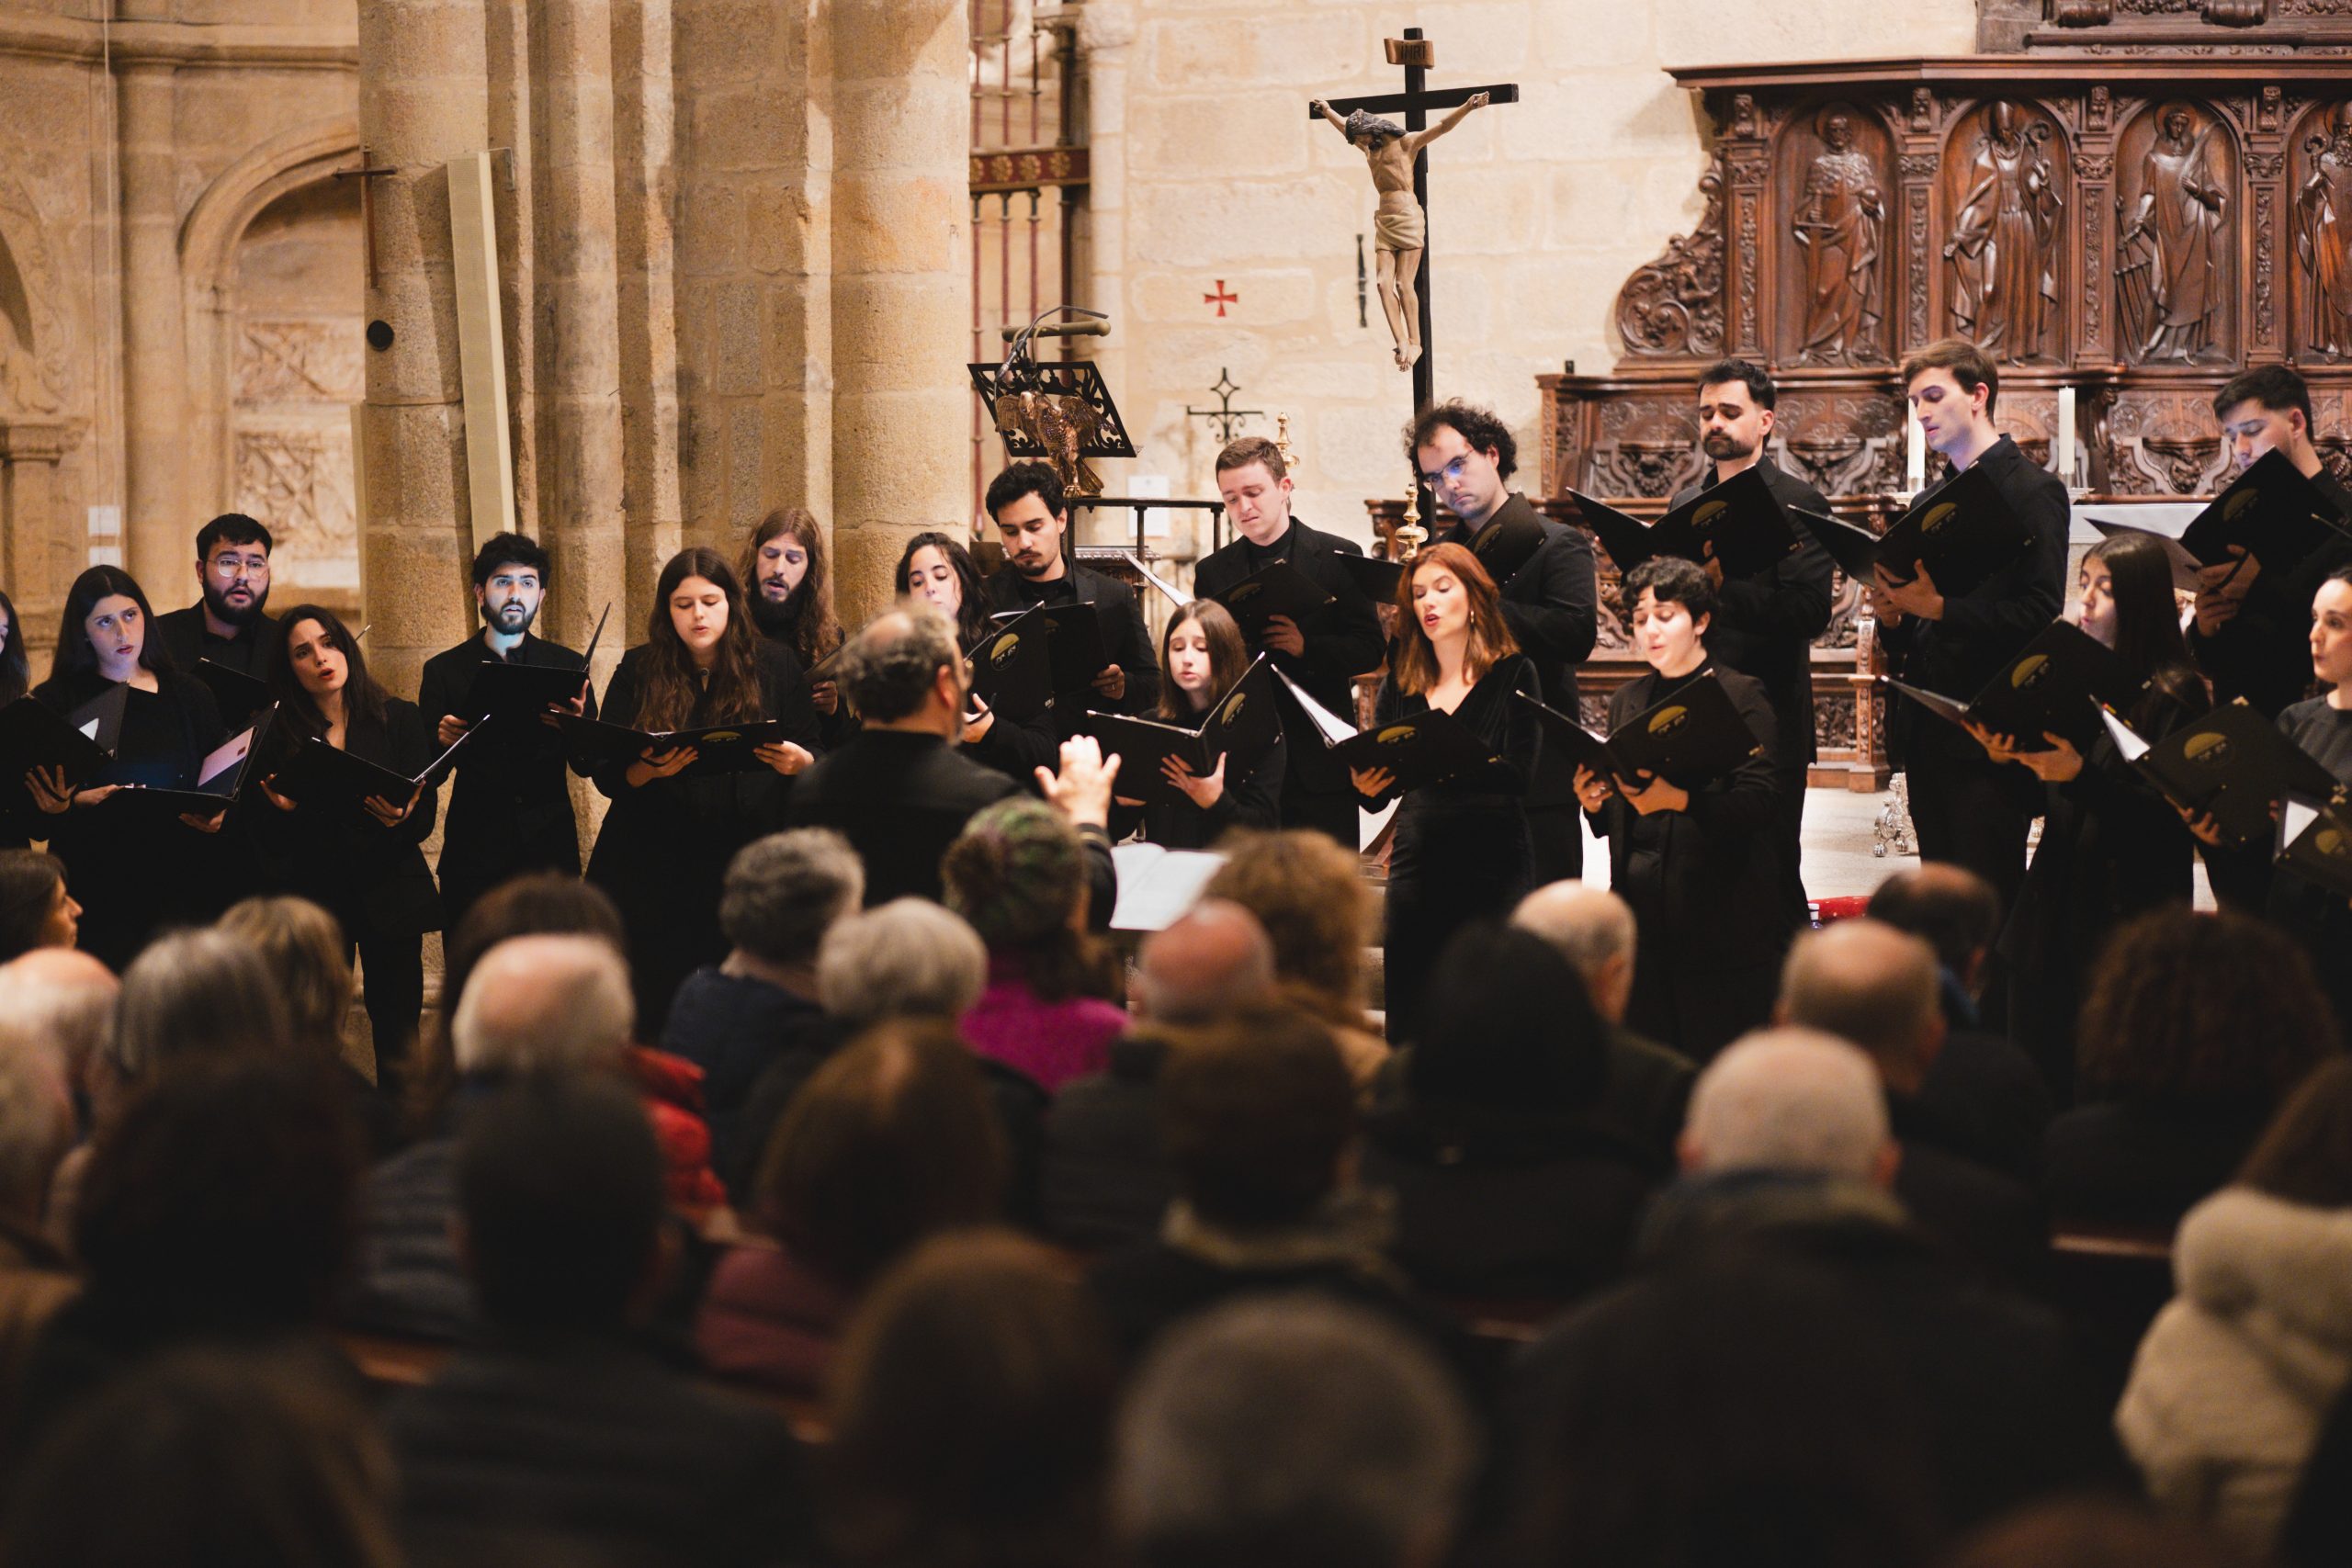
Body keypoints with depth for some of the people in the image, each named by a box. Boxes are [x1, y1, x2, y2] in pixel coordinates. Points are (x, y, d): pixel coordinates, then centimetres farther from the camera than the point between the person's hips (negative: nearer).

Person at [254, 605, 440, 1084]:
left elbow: (425, 816, 1)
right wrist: (284, 811, -16)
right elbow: (267, 839, 5)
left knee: (398, 1040, -4)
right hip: (313, 894, 0)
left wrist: (399, 820, -21)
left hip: (390, 895, 0)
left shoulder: (400, 718, 6)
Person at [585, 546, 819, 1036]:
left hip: (746, 863, 0)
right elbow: (607, 774, 4)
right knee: (651, 1012, -2)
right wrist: (649, 770, -17)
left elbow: (816, 755, 10)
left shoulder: (774, 665, 8)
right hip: (654, 871, 1)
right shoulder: (638, 671, 8)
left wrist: (798, 763, -13)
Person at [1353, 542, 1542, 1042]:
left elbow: (1518, 773, -11)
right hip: (1417, 866, 4)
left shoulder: (1514, 674, 2)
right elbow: (1379, 796, 10)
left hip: (1493, 866, -4)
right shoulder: (1400, 686, 13)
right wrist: (1365, 785, -13)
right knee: (1409, 1024, 2)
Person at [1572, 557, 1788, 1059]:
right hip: (1643, 914, 6)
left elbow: (1761, 800, -14)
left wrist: (1678, 800, -27)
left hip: (1719, 914, -5)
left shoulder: (1739, 697, -1)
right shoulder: (1627, 701, 17)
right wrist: (1593, 801, -4)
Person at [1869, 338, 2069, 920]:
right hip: (1927, 735, 8)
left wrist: (1938, 608, -20)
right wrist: (1891, 615, -1)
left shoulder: (2032, 491, -4)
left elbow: (2041, 613, -15)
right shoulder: (1927, 504, 19)